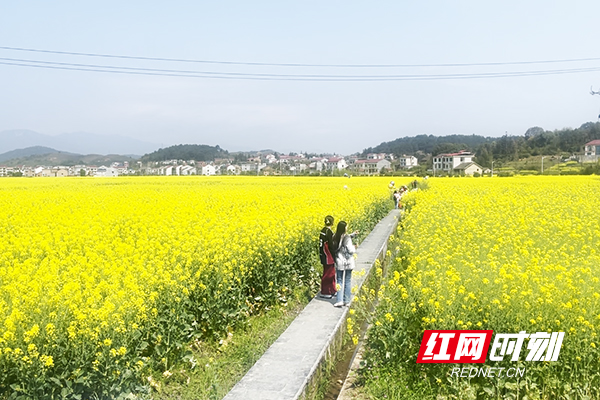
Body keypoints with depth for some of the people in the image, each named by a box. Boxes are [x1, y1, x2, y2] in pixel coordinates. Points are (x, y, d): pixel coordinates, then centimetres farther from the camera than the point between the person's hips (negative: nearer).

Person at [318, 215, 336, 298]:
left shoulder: (323, 230, 6)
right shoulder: (329, 232, -20)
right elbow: (331, 245, -20)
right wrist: (334, 257, -13)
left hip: (324, 255, 9)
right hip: (328, 257, -9)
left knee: (331, 273, 18)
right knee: (327, 274, 1)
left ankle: (332, 290, 28)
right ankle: (324, 292, 11)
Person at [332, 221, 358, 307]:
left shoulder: (335, 237, 0)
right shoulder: (347, 238, -17)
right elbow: (350, 250, -17)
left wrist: (352, 235, 18)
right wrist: (354, 247, 3)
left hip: (339, 262, 4)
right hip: (348, 263, -4)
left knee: (340, 281, 11)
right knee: (347, 282, 9)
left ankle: (339, 300, 1)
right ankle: (346, 301, 16)